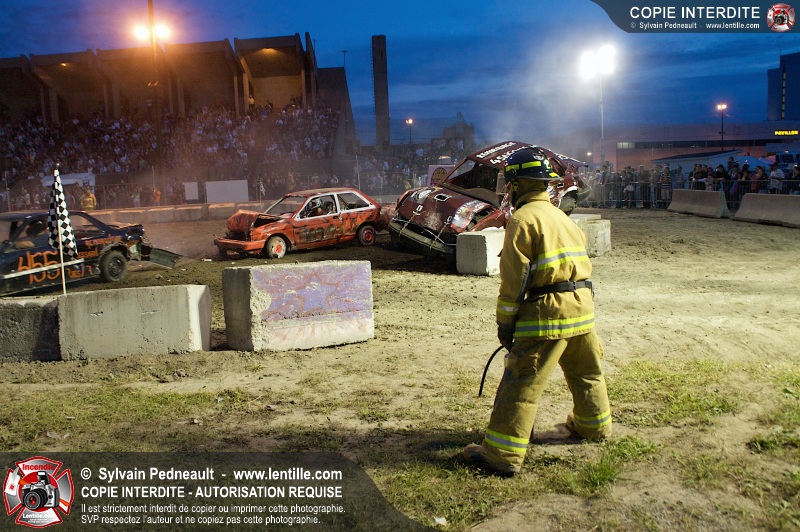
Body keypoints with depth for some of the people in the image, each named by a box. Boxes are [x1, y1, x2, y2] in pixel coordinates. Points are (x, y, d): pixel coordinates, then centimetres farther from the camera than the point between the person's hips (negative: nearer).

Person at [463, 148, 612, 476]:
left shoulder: (523, 219, -9)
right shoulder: (562, 217, 17)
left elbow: (514, 278, -13)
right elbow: (580, 260, 19)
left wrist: (505, 322, -6)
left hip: (547, 311, -8)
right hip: (582, 305, 9)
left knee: (522, 383, -6)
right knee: (585, 371, 25)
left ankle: (502, 454, -4)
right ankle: (594, 425, 44)